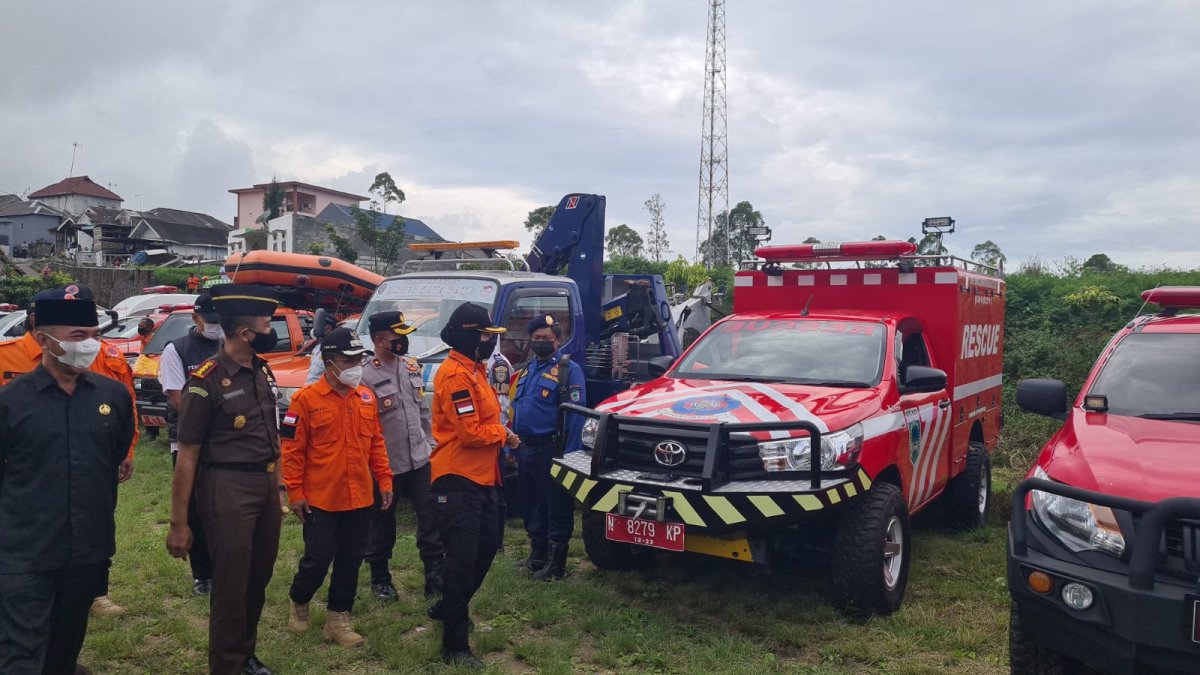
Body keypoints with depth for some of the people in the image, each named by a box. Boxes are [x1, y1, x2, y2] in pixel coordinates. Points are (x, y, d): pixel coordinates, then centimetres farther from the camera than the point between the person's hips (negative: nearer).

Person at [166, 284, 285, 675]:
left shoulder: (262, 371, 9)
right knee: (231, 584, 4)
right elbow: (187, 456, -13)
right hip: (228, 491, -7)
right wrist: (178, 523, -12)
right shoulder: (207, 382, -14)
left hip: (266, 486, 7)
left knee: (259, 578, 18)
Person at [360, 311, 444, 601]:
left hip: (419, 459, 5)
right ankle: (380, 579, 30)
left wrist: (428, 441, 14)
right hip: (386, 465, -5)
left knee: (430, 517, 6)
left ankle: (435, 574, 17)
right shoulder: (366, 376, -16)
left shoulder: (411, 366, 6)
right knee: (382, 523, 12)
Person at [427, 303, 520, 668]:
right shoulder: (455, 374, -19)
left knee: (487, 545, 19)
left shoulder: (473, 370, 14)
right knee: (463, 556, -6)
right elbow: (470, 432, -23)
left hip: (480, 476, 10)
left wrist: (500, 433, 2)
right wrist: (503, 433, -8)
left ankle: (449, 608, 38)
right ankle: (455, 645, 4)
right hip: (458, 478, -10)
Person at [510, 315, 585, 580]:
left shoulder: (568, 369, -9)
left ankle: (555, 564, 10)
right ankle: (536, 557, 31)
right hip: (525, 449, 8)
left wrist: (569, 455, -20)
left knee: (556, 509, 1)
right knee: (531, 506, 17)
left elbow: (575, 414, -14)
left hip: (550, 451, -8)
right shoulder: (525, 370, 15)